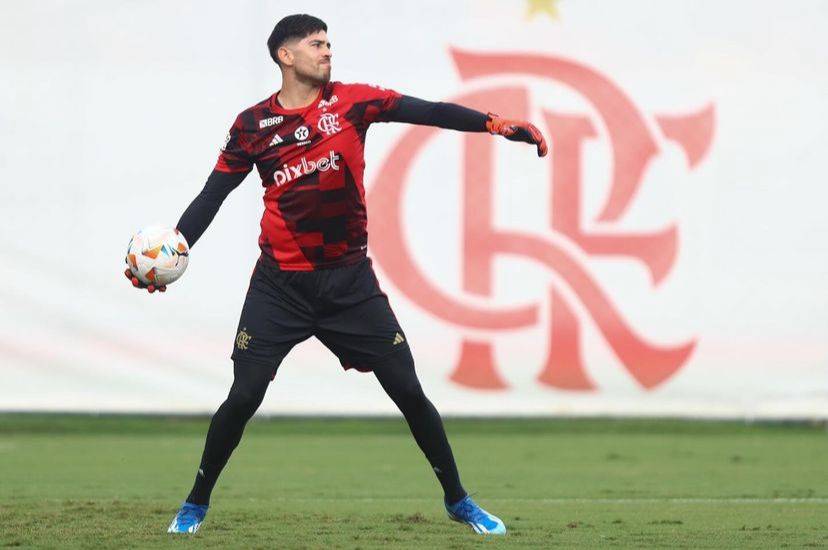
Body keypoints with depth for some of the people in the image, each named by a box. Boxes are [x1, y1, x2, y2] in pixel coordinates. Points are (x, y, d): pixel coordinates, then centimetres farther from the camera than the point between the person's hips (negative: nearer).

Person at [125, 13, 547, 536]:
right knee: (243, 396, -6)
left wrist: (495, 124, -24)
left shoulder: (350, 101, -2)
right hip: (280, 284, -1)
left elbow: (429, 112, -11)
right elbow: (211, 196, 3)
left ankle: (458, 500, 15)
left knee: (408, 391, 0)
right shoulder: (253, 125, -2)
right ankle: (196, 504, 13)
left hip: (349, 279, 1)